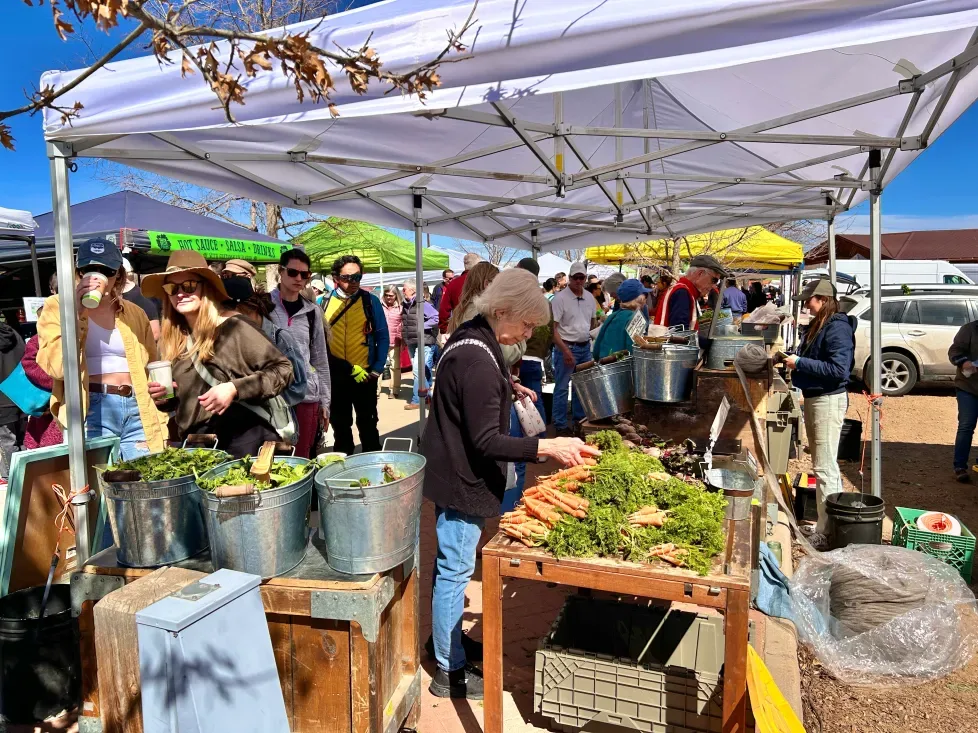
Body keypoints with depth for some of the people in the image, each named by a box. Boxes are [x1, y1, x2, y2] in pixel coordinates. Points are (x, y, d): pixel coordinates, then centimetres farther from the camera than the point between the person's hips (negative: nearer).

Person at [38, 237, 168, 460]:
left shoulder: (134, 313, 14)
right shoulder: (57, 306, 5)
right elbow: (57, 367, -10)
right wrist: (76, 312, -13)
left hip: (138, 410, 4)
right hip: (90, 410, -3)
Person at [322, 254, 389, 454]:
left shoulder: (370, 301, -2)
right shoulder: (324, 303, 1)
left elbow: (383, 337, -1)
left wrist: (377, 370, -9)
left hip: (364, 375, -2)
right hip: (334, 376, 2)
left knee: (367, 423, 7)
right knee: (339, 424, 14)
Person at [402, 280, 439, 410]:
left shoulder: (423, 304, -13)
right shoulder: (405, 305, 10)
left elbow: (437, 318, -18)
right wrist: (405, 337, 12)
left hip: (424, 343, -8)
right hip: (411, 343, 8)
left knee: (419, 371, -8)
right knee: (424, 371, 15)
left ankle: (416, 400, -3)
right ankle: (427, 395, 25)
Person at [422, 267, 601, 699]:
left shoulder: (470, 339, 5)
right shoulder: (478, 360, -27)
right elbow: (486, 441, -28)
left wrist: (508, 389, 16)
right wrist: (548, 447, -31)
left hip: (455, 472, 11)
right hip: (461, 479, -11)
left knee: (452, 566, 23)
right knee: (455, 570, 3)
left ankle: (447, 639, 41)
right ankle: (449, 672, 19)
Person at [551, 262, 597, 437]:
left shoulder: (589, 298, 7)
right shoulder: (560, 298, -13)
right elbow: (552, 328, -16)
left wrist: (589, 339, 12)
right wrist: (565, 350, -21)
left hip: (585, 347, 7)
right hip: (566, 347, -7)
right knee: (562, 388, 0)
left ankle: (580, 420, 29)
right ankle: (560, 425, 8)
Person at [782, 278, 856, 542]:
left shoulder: (838, 327, -17)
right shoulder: (817, 325, 12)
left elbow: (839, 370, -25)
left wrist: (800, 363, -22)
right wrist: (793, 358, 4)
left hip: (829, 400, -10)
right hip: (813, 398, 10)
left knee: (825, 468, -6)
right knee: (822, 464, 17)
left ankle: (826, 532, 1)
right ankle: (825, 522, 29)